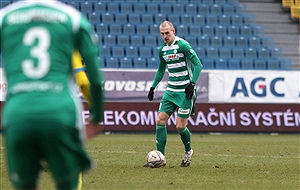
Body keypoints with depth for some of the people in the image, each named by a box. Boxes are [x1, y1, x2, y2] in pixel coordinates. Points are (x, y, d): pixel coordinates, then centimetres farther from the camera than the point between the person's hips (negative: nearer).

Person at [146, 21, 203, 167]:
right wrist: (153, 87, 18)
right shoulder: (162, 49, 9)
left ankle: (188, 151, 21)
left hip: (185, 91, -7)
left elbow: (198, 65, -13)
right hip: (171, 91, 7)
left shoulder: (182, 45, -12)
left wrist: (192, 84, -21)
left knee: (180, 126, -7)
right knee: (160, 121, -4)